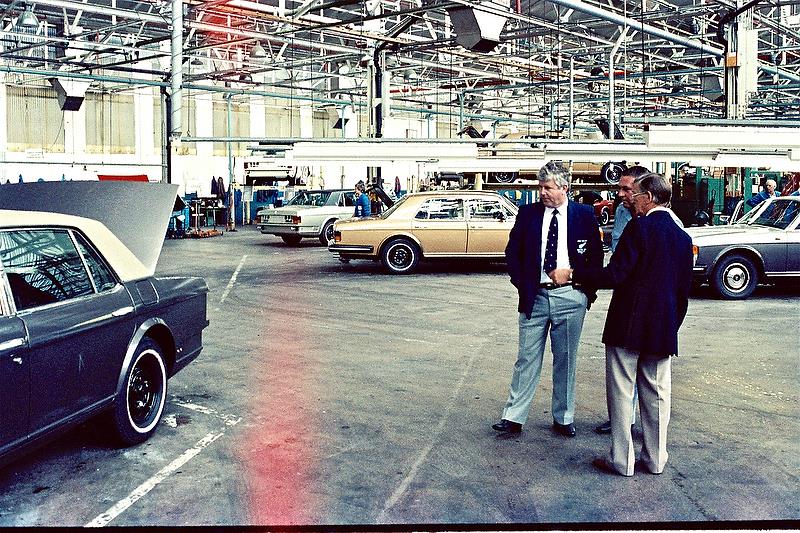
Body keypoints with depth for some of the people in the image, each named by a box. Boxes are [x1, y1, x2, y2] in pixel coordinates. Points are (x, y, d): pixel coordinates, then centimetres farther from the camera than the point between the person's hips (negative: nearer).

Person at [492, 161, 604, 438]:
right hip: (534, 297, 1)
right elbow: (512, 252, 8)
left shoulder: (585, 214, 2)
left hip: (570, 298, 0)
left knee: (565, 360, 9)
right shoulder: (528, 213, 4)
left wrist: (589, 290, 1)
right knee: (527, 358, 4)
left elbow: (596, 256, 7)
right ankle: (513, 417, 9)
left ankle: (563, 418, 21)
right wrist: (522, 285, 0)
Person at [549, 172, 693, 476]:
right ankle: (655, 459, 21)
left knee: (621, 392, 4)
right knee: (657, 394, 13)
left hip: (628, 325, -6)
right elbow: (684, 291, 12)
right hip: (663, 329, 6)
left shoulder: (638, 227, -12)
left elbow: (614, 275, -18)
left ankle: (621, 460, 9)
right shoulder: (683, 237, 9)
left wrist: (571, 274, -10)